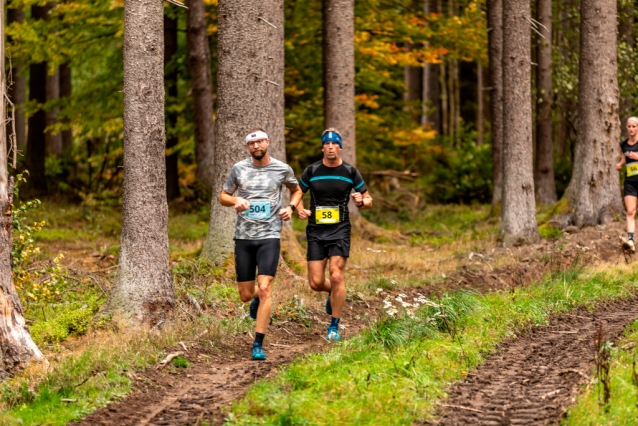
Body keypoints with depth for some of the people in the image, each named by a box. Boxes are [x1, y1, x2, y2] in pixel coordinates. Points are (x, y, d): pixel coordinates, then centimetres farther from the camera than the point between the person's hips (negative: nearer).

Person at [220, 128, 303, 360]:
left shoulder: (282, 169, 2)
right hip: (243, 237, 2)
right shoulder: (239, 168, 2)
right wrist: (235, 201, -10)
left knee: (264, 289, -15)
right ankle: (256, 299, 45)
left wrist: (291, 207, 1)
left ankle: (258, 345, -10)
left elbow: (297, 190, 21)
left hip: (269, 236, -2)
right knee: (245, 295, 6)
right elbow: (223, 196, 12)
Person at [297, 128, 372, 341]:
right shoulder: (312, 171, 2)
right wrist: (299, 209, -7)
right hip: (316, 231, 2)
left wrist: (361, 201, -14)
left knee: (336, 277, -13)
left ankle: (334, 326, -1)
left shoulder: (350, 172, 1)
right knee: (316, 282, -2)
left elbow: (368, 200, 9)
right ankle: (333, 292, 35)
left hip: (340, 230, -2)